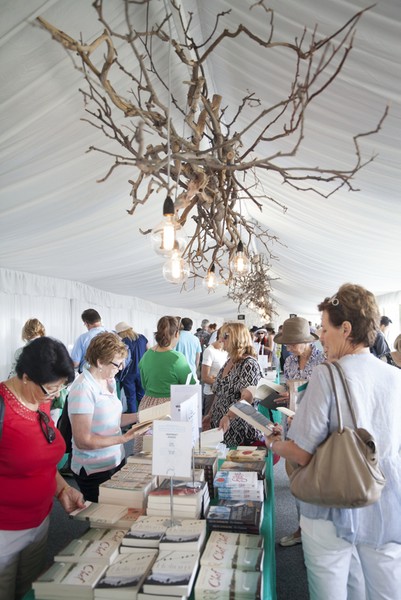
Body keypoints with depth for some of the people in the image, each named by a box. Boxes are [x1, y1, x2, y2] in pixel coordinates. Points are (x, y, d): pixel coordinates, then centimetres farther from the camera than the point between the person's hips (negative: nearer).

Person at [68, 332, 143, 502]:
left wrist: (140, 416, 0)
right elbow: (83, 441, -23)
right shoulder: (83, 389, -23)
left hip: (116, 461, 8)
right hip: (95, 471, -8)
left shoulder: (110, 381, 3)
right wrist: (124, 438, -25)